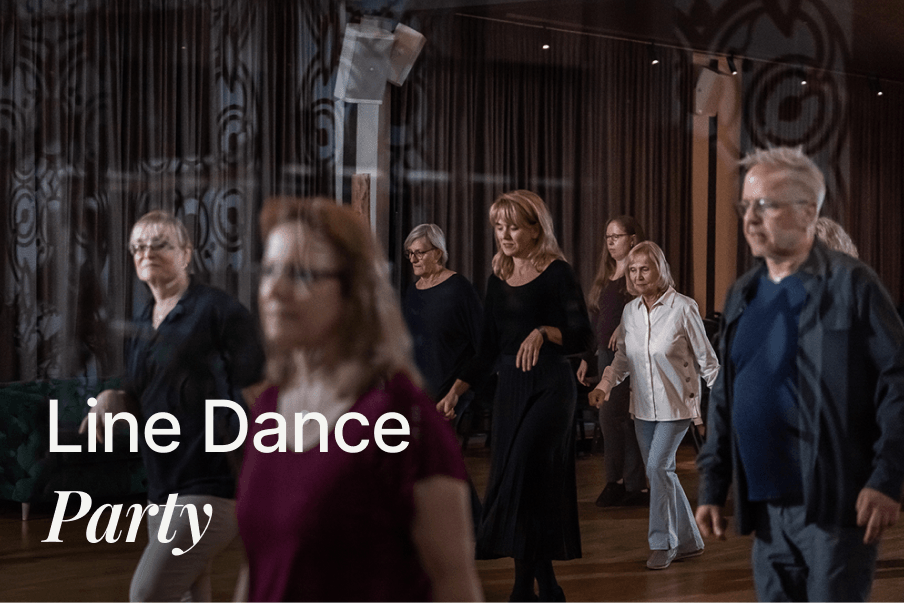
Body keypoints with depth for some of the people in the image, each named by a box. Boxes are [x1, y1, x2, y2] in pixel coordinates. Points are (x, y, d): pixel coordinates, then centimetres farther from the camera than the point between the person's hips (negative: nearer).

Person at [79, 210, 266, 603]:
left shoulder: (218, 311, -8)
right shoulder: (141, 327, 14)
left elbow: (259, 396, -10)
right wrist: (113, 403, 1)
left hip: (212, 485, -8)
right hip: (164, 489, 8)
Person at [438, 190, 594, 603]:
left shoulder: (557, 273, -5)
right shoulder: (498, 280, 13)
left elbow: (584, 339, -10)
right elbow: (488, 350, 16)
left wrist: (544, 332, -26)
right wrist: (456, 391, 8)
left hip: (550, 386, -7)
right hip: (510, 387, 7)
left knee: (522, 473, -20)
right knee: (511, 481, 4)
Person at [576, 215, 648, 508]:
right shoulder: (606, 275, 17)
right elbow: (596, 320, 20)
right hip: (607, 354, 8)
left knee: (611, 414, -11)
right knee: (625, 419, 9)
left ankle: (617, 480, 0)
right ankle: (636, 487, 14)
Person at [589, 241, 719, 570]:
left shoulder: (683, 308, -12)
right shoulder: (630, 311, 3)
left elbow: (706, 359, -7)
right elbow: (622, 358, 12)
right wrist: (605, 384, -3)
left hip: (677, 404, -6)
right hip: (643, 406, 6)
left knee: (658, 466, -14)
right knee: (661, 472, 9)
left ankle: (662, 543, -2)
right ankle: (688, 541, 22)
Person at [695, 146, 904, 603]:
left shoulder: (849, 285, -6)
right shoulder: (742, 295, 13)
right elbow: (723, 398, 17)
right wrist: (712, 488, 13)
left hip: (833, 507, -6)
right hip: (765, 506, 6)